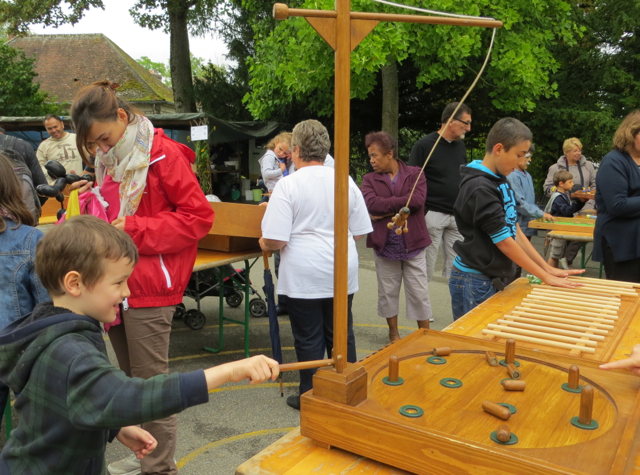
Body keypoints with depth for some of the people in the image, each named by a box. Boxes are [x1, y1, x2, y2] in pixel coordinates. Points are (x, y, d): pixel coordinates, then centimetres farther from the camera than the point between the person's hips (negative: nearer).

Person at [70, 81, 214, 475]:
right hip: (118, 283, 8)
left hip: (150, 287, -8)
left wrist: (134, 231, -17)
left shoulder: (162, 156, -10)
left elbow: (199, 217, -14)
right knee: (131, 381, 17)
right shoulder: (109, 161, 14)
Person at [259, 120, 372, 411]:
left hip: (304, 278, -5)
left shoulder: (288, 185, -13)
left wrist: (263, 244, 5)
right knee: (342, 335, 17)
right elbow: (359, 233, 8)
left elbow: (274, 240, -17)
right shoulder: (346, 182, 2)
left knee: (309, 340, 8)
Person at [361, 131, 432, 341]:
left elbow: (417, 200, -19)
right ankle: (393, 335, 30)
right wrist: (401, 204, -15)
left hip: (413, 245, -1)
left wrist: (385, 209, -15)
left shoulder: (415, 174, -2)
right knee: (388, 293, 12)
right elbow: (371, 203, -16)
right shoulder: (370, 179, 2)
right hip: (384, 246, 2)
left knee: (419, 294, 6)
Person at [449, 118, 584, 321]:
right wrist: (545, 277, -11)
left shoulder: (501, 181, 7)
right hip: (474, 281, -9)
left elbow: (515, 231, 9)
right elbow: (504, 242, -19)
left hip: (493, 279, 9)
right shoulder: (479, 188, -21)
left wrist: (548, 268, 7)